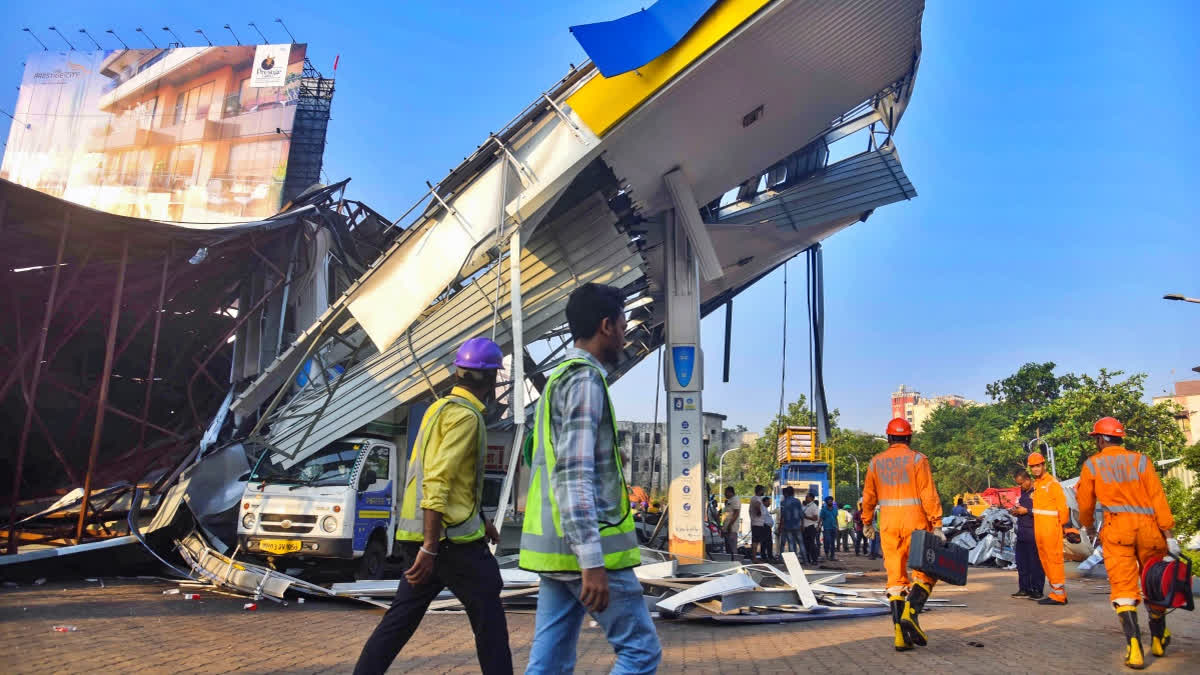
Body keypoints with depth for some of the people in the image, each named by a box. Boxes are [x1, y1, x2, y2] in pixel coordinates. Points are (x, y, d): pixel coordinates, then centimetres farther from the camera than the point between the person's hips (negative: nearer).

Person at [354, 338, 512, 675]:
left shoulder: (440, 407, 17)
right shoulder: (464, 414, -14)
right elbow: (438, 482, -23)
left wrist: (479, 520, 25)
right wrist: (430, 547, -24)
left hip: (419, 534, 9)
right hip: (450, 536, -9)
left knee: (403, 614, 13)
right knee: (488, 615, 3)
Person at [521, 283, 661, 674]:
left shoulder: (559, 378, 19)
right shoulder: (585, 379, -11)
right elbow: (575, 476, -21)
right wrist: (592, 561, -24)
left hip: (555, 545, 9)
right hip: (585, 547, -9)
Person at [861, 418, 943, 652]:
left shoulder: (876, 462, 8)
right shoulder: (917, 459, -3)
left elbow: (868, 496, 13)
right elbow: (929, 495, -10)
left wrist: (866, 523, 25)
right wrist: (937, 525, -9)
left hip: (888, 524, 3)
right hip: (915, 522, -3)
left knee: (895, 576, 7)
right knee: (925, 571, 8)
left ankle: (900, 633, 4)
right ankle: (910, 612, -15)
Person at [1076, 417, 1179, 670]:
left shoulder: (1092, 465, 4)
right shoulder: (1141, 460, 5)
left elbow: (1086, 503, 11)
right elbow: (1158, 497, -2)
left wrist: (1087, 525, 30)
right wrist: (1168, 533, -1)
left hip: (1117, 528, -2)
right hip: (1148, 527, 2)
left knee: (1123, 588, -1)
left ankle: (1134, 646, -14)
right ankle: (1158, 640, 32)